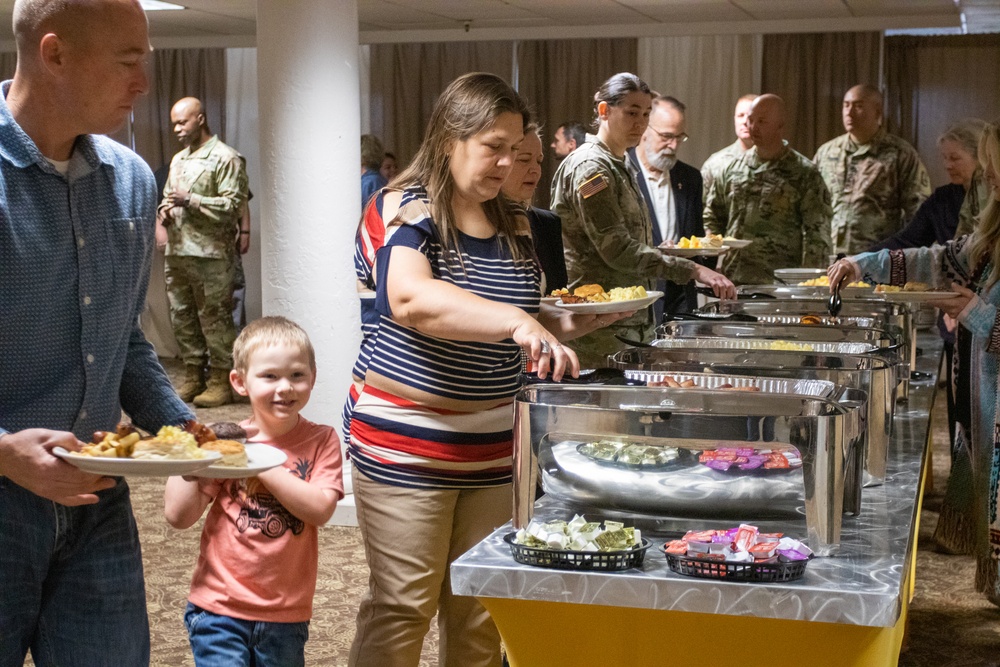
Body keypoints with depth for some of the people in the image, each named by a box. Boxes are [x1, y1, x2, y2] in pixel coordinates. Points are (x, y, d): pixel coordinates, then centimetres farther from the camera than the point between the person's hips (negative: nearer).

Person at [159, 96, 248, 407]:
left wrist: (190, 201, -18)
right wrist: (165, 210, 7)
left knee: (214, 318, -4)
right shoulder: (178, 160, 20)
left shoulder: (225, 158, -6)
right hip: (177, 251, 8)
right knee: (182, 316, 11)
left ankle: (220, 381, 2)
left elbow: (233, 205, -13)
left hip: (210, 253, -8)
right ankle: (194, 376, 20)